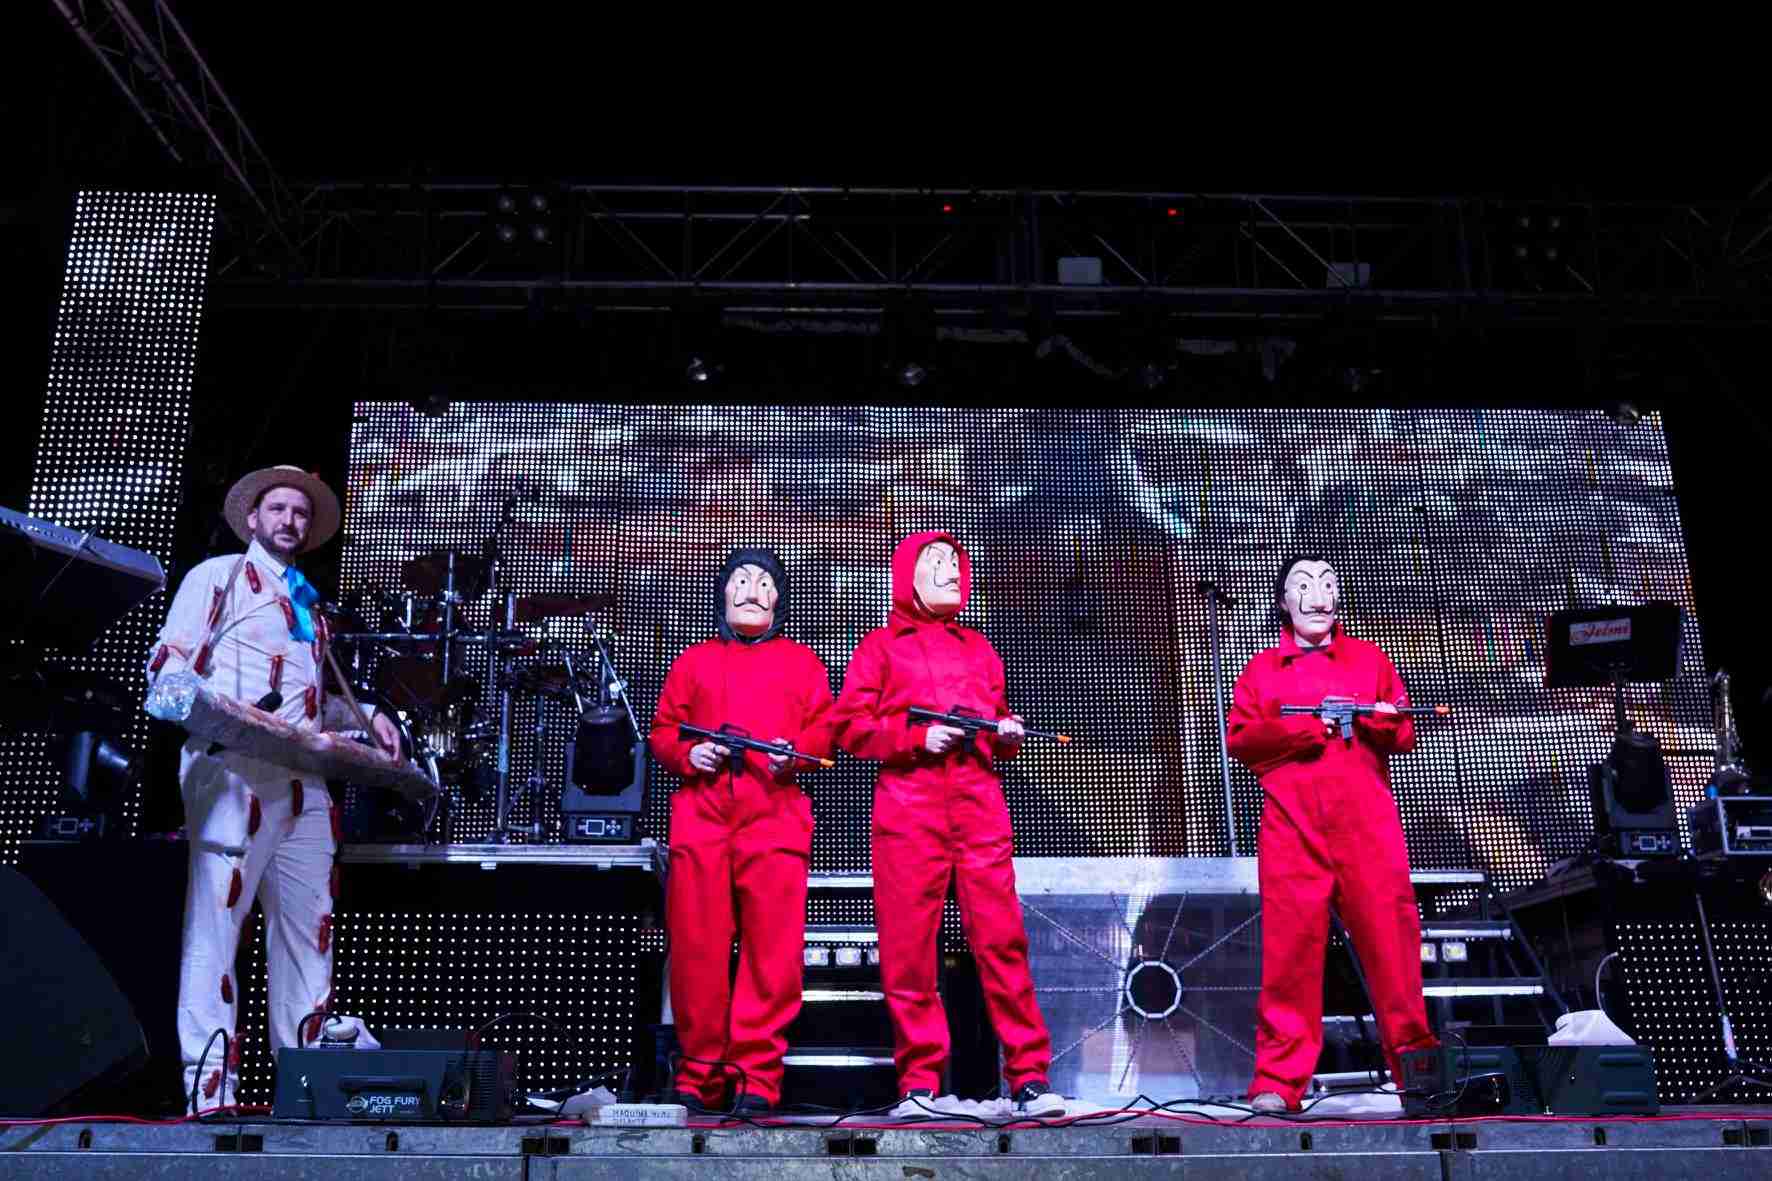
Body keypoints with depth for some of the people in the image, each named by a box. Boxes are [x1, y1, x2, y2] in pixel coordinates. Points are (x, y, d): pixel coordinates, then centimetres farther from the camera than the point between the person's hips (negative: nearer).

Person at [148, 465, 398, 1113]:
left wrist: (363, 715, 14)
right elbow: (167, 664, -1)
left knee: (310, 930, 5)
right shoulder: (219, 575, 9)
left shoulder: (308, 603, 27)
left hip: (303, 781, 7)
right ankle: (208, 1091, -10)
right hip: (233, 772, -7)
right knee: (215, 921, -10)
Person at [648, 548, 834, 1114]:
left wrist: (796, 750, -8)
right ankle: (700, 1074, 6)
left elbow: (825, 728, 12)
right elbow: (662, 730, 17)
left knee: (773, 948, -9)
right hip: (701, 812, 1)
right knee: (696, 946, -3)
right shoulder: (693, 662, 23)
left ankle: (756, 1076, -4)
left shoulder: (801, 662, 20)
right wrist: (687, 753, -3)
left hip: (776, 813, -1)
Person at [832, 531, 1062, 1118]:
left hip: (979, 802, 3)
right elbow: (849, 726, 4)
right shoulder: (881, 645, 14)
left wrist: (1007, 733, 7)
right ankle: (919, 1082, 3)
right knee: (908, 944, -4)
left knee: (1001, 936, -5)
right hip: (908, 801, -2)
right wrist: (918, 738, -9)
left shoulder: (978, 649, 26)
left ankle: (1030, 1076, 0)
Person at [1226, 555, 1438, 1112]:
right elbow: (1239, 738, 8)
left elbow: (1404, 733, 16)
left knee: (1391, 935, -8)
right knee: (1291, 944, -7)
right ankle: (1278, 1083, -4)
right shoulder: (1262, 669, 20)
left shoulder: (1370, 659, 22)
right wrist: (1305, 727, -6)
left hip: (1368, 820, 1)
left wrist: (1364, 717, -6)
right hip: (1292, 821, -1)